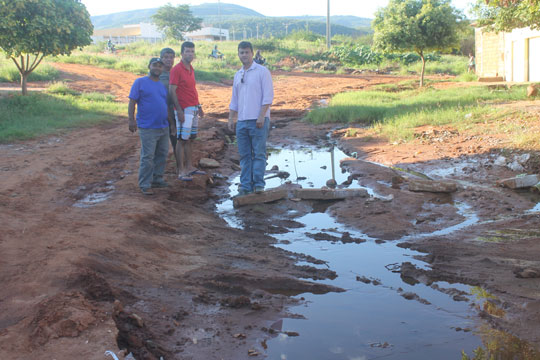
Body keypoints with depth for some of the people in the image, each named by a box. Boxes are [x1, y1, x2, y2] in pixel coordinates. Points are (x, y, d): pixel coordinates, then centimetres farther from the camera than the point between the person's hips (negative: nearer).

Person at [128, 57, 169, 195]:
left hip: (164, 127, 7)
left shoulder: (163, 85, 15)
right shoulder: (140, 82, -2)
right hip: (148, 128, -6)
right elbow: (132, 101, -7)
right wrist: (131, 120, -16)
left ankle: (157, 179, 25)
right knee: (147, 157, -6)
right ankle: (145, 185, 0)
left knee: (162, 155, 12)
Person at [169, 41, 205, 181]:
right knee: (182, 140, -4)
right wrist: (179, 110, -20)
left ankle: (189, 167, 21)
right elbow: (172, 91, -15)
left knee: (190, 138, 13)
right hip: (184, 109, -8)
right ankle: (180, 171, 1)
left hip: (194, 108, 8)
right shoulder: (176, 69, -11)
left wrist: (199, 106, 20)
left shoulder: (191, 69, 14)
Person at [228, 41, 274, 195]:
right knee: (244, 155, 6)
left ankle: (258, 184, -2)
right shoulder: (237, 75, 18)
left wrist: (261, 116, -15)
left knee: (259, 153, -5)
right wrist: (231, 119, 14)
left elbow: (268, 96, -7)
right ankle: (245, 185, 9)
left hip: (258, 120, -6)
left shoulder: (262, 71, -1)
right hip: (242, 121, 6)